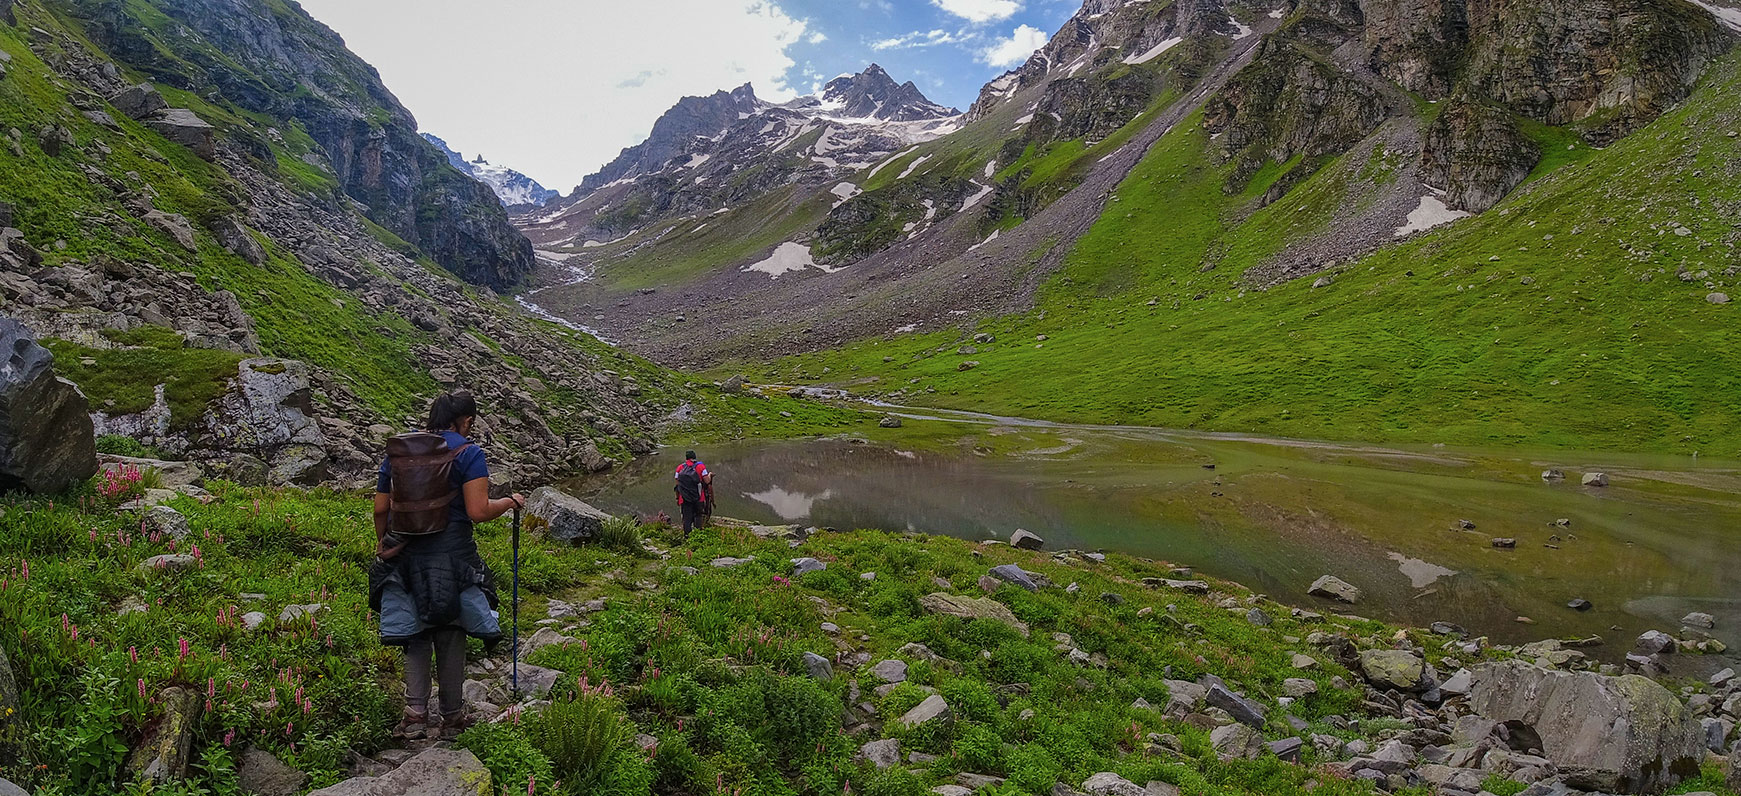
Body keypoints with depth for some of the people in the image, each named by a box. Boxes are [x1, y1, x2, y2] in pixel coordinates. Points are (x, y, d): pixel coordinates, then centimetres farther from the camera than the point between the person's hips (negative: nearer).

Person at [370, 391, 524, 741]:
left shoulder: (397, 451, 7)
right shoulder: (468, 453, -9)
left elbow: (380, 508, 8)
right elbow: (478, 511, -17)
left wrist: (382, 543, 24)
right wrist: (508, 502, 1)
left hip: (406, 556, 4)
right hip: (452, 554, -4)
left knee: (416, 634, 15)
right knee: (450, 636, 10)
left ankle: (415, 713, 7)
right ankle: (452, 718, 20)